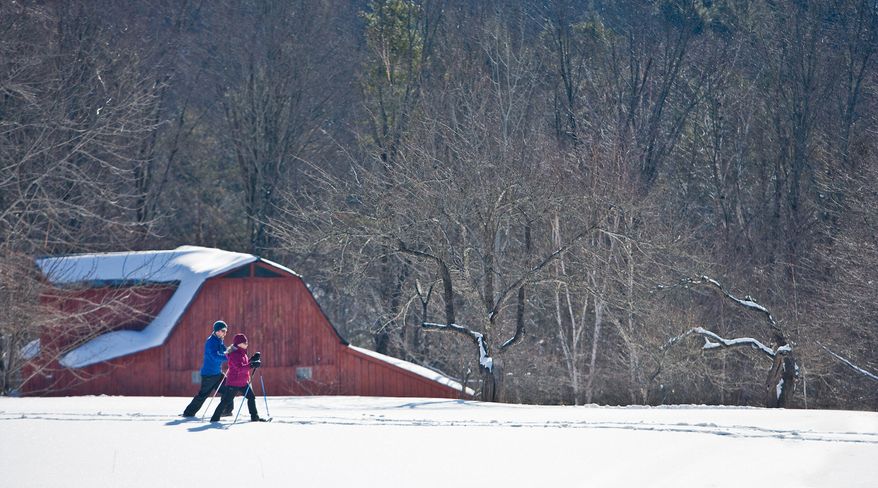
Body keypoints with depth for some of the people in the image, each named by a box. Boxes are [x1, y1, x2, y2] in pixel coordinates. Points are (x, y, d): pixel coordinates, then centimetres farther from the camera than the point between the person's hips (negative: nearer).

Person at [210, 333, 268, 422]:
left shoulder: (242, 353, 11)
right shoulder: (234, 355, -19)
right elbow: (239, 368, -31)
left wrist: (252, 360, 8)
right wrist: (252, 365, -39)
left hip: (243, 382, 9)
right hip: (233, 382, -9)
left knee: (251, 397, 6)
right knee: (226, 401, -5)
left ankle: (254, 417, 13)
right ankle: (215, 418, 3)